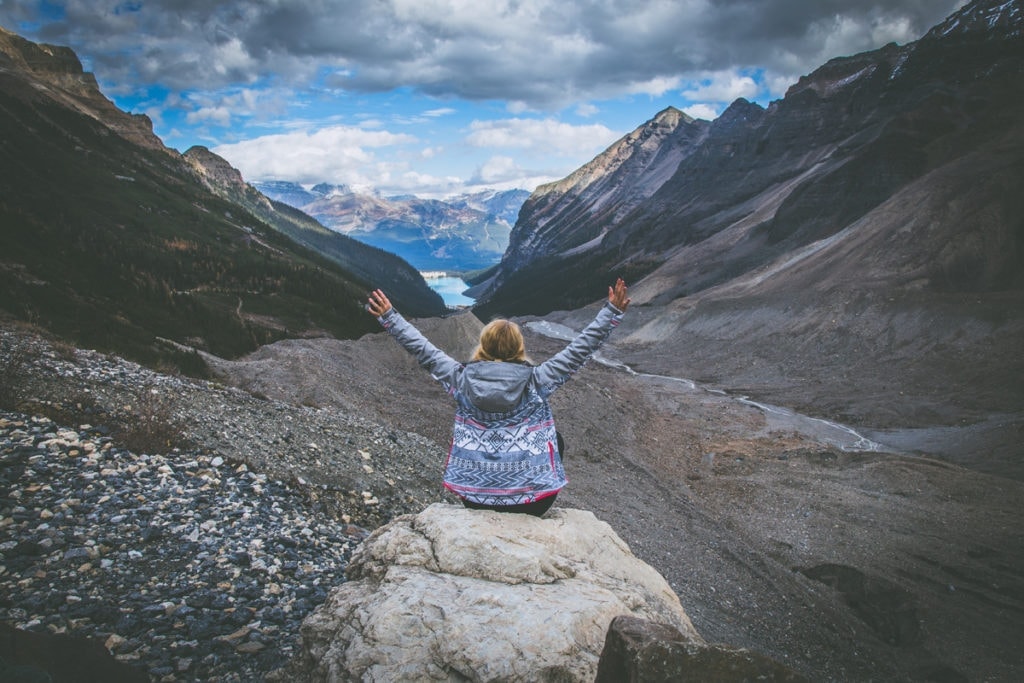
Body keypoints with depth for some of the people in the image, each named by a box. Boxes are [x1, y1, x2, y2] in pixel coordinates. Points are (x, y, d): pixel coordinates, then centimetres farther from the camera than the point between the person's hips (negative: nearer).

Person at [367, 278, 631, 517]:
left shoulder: (462, 379, -8)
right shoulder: (537, 381, -12)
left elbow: (422, 350, 2)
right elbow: (579, 350, -7)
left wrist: (388, 317, 13)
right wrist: (612, 312, -1)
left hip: (474, 499, 2)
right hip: (531, 502, -2)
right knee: (555, 439, 29)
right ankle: (527, 517, 39)